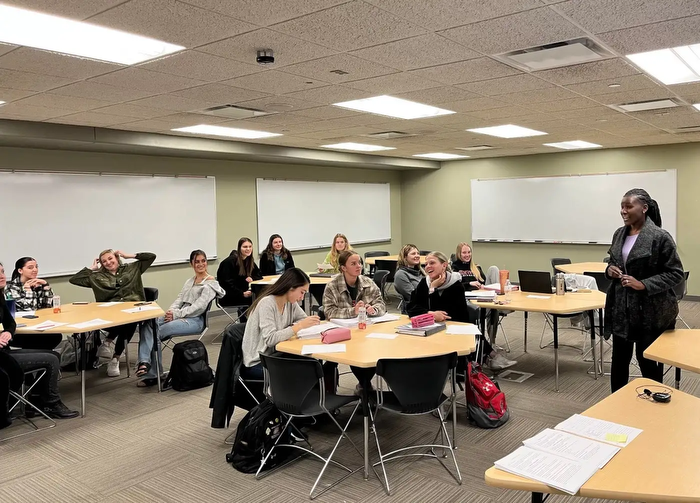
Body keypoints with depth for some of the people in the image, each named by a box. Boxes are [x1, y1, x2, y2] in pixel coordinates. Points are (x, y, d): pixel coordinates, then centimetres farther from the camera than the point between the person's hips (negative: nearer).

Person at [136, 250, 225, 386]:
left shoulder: (210, 283, -2)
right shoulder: (189, 281, 25)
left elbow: (199, 307, -13)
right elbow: (179, 299, 15)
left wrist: (176, 314, -19)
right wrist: (171, 310, -7)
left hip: (195, 320, -7)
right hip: (179, 316, 7)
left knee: (157, 332, -24)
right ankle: (144, 362, -33)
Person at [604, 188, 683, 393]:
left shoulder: (660, 237, -14)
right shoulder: (619, 234, 7)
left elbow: (676, 273, -12)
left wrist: (644, 284, -23)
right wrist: (609, 270, -3)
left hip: (650, 311, -6)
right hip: (621, 308, 6)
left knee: (648, 361, 7)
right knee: (619, 358, 13)